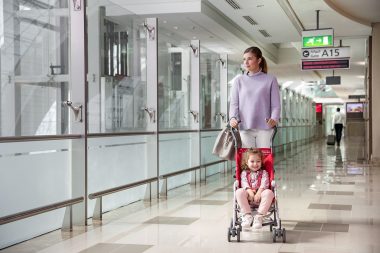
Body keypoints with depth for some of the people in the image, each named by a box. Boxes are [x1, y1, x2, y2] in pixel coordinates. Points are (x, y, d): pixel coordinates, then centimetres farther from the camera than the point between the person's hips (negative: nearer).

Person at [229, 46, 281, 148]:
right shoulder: (239, 80, 11)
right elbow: (234, 103, 5)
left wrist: (274, 118, -17)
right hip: (245, 128, 1)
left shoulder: (270, 80, 6)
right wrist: (233, 117, -15)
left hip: (264, 128, -1)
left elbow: (276, 104, 2)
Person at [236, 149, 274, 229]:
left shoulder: (264, 173, 17)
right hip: (248, 198, 0)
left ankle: (259, 216, -34)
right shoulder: (244, 173, 18)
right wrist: (249, 191, -22)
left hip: (260, 194, 0)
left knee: (269, 192, -33)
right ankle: (247, 215, -29)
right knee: (239, 192, -30)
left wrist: (258, 193, -21)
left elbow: (264, 184, -1)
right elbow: (244, 183, 0)